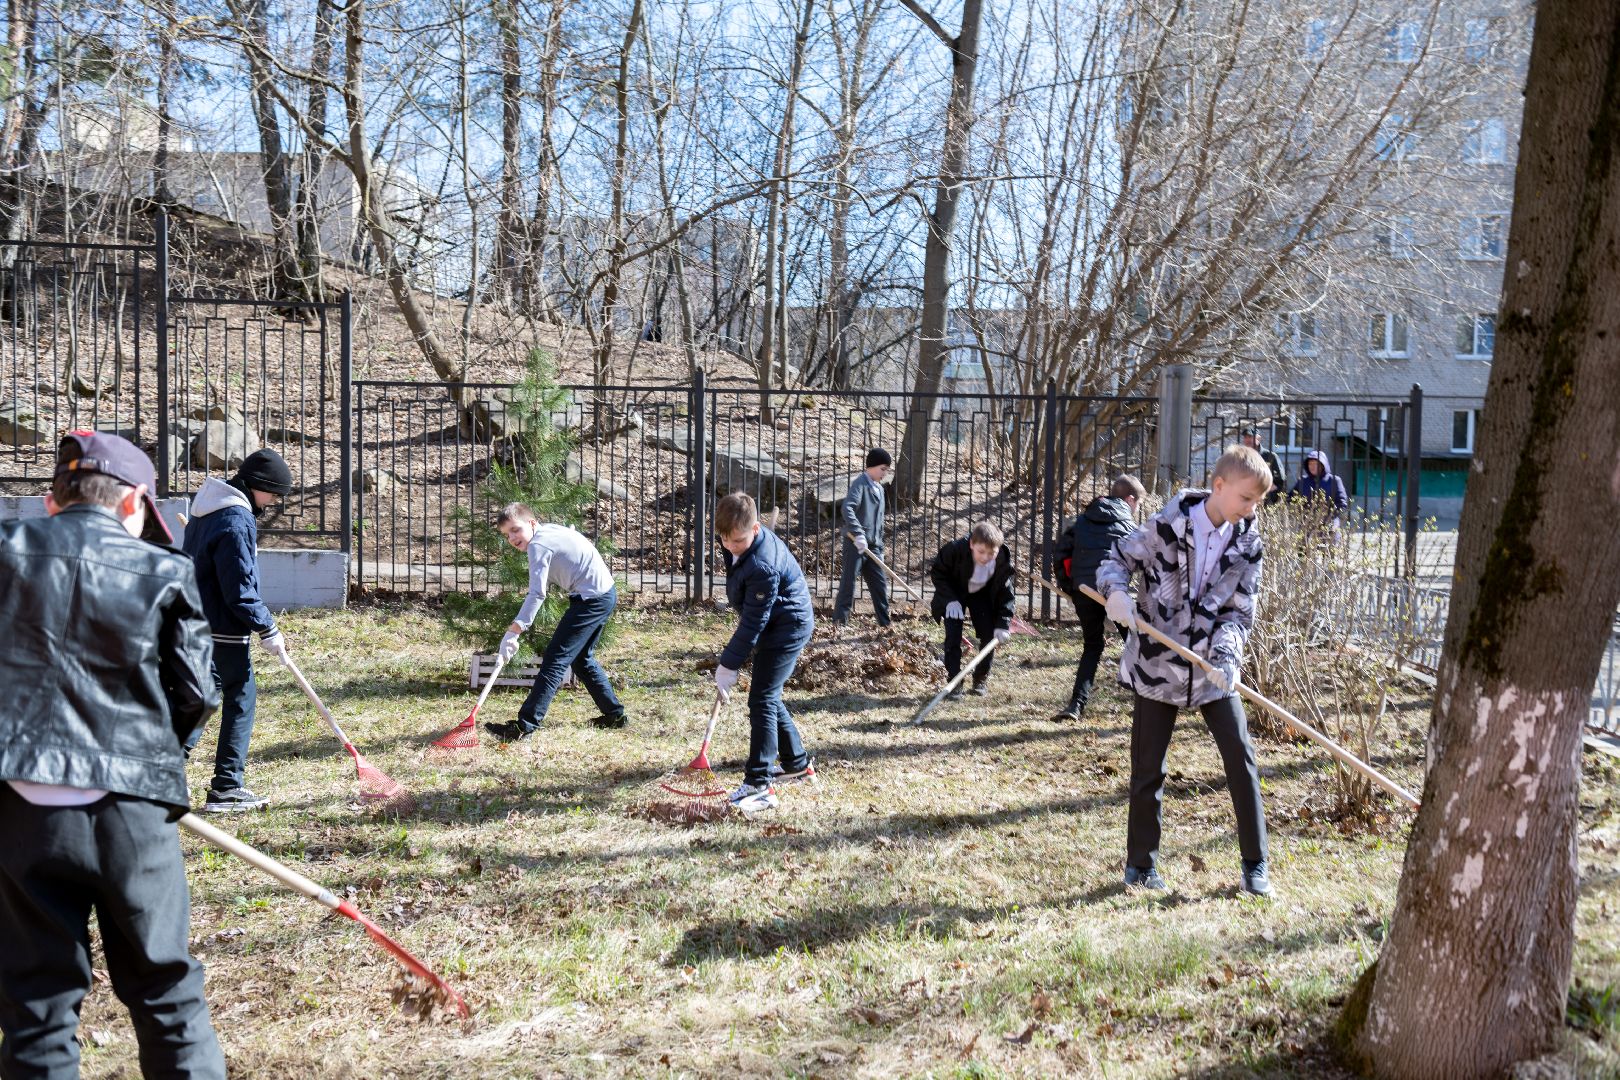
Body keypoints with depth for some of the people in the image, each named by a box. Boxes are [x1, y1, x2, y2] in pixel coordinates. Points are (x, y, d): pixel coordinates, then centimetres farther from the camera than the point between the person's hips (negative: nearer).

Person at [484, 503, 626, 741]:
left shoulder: (539, 545, -16)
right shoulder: (551, 530, 12)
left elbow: (537, 594, -26)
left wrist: (514, 631, -31)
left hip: (592, 600, -10)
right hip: (606, 593, 10)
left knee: (555, 659, -12)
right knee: (581, 658, 22)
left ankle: (525, 725, -15)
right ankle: (614, 714, 28)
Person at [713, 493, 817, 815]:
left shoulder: (762, 566, -33)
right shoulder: (745, 537, -3)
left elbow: (752, 622, -27)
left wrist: (729, 665, -21)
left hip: (787, 628, -10)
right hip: (776, 627, 10)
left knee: (762, 700, -14)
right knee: (768, 697, 18)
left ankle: (760, 785, -13)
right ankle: (797, 763, 33)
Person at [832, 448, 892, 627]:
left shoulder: (879, 489, 18)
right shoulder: (860, 484, -9)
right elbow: (846, 509, -26)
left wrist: (880, 548, 20)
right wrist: (858, 534, -34)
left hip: (872, 545, 8)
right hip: (855, 543, -8)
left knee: (880, 584, 8)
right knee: (848, 583, -5)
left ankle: (885, 623, 14)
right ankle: (840, 622, 0)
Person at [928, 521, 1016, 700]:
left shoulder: (1004, 560, -29)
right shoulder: (955, 550, -35)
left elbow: (1006, 593, -18)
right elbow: (937, 572, -18)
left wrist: (1003, 624, -25)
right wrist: (950, 599, -27)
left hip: (982, 595, 2)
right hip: (954, 593, -2)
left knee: (989, 635, -4)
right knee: (953, 636, -15)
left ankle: (981, 678, 17)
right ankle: (954, 683, -6)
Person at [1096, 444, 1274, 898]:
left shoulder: (1247, 543, -1)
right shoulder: (1167, 525, -11)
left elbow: (1241, 611, -1)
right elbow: (1117, 559, -2)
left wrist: (1225, 651, -20)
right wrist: (1117, 592, -24)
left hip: (1213, 669, 3)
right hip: (1157, 664, -2)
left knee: (1241, 760, -2)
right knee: (1148, 769, 6)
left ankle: (1255, 864, 13)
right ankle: (1141, 863, 22)